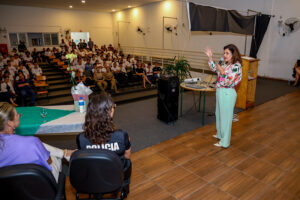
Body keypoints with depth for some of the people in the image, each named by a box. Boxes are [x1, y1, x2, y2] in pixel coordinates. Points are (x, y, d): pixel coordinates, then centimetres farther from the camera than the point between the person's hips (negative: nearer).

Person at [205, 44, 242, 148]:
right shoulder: (224, 63, 6)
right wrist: (210, 57, 11)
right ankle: (220, 134, 41)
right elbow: (214, 68, 21)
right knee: (219, 114, 21)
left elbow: (229, 82, -24)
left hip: (227, 93, -9)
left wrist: (222, 71, -20)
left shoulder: (236, 66, -17)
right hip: (220, 91, 9)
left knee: (226, 117, 1)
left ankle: (224, 142, 14)